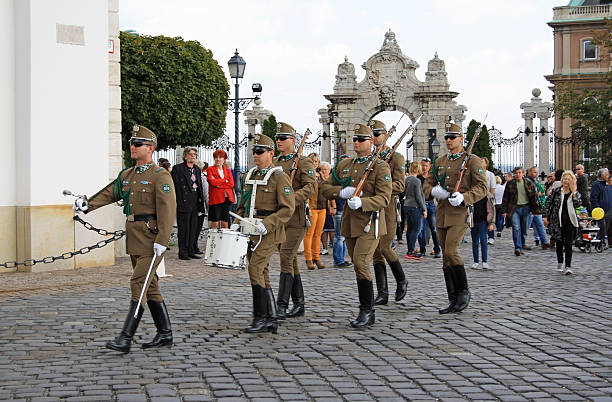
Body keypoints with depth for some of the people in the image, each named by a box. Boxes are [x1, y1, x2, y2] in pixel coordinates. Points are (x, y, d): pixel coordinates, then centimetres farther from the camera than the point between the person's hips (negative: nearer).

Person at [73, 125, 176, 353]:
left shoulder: (160, 176, -9)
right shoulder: (127, 175, 16)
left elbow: (167, 210, -16)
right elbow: (109, 193, 14)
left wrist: (161, 241, -23)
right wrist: (87, 205, -3)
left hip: (151, 239, -8)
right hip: (134, 238, 8)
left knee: (139, 284, -12)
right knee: (150, 286, 11)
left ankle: (126, 338, -13)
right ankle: (165, 334, 19)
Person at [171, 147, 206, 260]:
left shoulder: (197, 170, 17)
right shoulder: (178, 168, -4)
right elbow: (176, 186, -9)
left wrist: (201, 200, 12)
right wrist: (179, 202, -15)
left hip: (194, 203, 7)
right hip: (184, 203, -7)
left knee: (193, 228, 9)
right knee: (183, 228, -4)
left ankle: (191, 251, 16)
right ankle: (183, 253, 0)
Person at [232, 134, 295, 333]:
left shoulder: (279, 177, -7)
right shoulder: (249, 176, 15)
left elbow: (287, 208, -13)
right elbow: (242, 205, 24)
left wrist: (267, 224, -23)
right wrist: (237, 223, 6)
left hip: (268, 233, -8)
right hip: (250, 233, 8)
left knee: (255, 269, -17)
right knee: (261, 273, 8)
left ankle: (260, 318, -11)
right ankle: (271, 319, 14)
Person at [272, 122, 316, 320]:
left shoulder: (304, 162, -4)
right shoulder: (273, 163, 15)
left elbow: (310, 187, -16)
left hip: (296, 218, -6)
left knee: (286, 259, -14)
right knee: (291, 260, 10)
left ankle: (282, 305, -14)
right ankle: (299, 304, 17)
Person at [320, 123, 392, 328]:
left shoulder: (380, 167, -6)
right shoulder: (344, 165, 12)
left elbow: (384, 198, -15)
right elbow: (325, 188, 13)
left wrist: (361, 202, -31)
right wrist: (341, 192, -8)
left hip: (370, 223, -6)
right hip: (350, 224, 6)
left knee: (361, 264, -17)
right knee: (359, 266, 10)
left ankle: (366, 311, -9)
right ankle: (368, 312, 19)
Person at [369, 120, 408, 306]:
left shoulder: (396, 158, -1)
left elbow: (399, 186, -11)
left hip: (388, 208, -5)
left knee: (385, 248, -10)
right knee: (376, 251, 3)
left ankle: (401, 281, 14)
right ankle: (382, 293, 6)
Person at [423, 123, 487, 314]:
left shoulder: (472, 160, -2)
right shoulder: (440, 161, 15)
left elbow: (481, 187, -8)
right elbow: (427, 184, 19)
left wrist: (464, 197, -24)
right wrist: (433, 190, -5)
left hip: (460, 212, -6)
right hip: (442, 213, 6)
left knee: (451, 251, -19)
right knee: (446, 256, 5)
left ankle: (464, 291, -1)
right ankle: (453, 301, 12)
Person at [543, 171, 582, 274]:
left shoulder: (576, 193, 6)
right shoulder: (556, 191, 3)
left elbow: (578, 204, -11)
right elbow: (547, 203, 4)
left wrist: (574, 192, -14)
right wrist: (546, 217, -1)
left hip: (570, 222, -1)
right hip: (557, 221, 1)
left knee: (568, 244, -9)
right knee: (559, 242, 12)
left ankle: (568, 266, -10)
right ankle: (560, 263, 31)